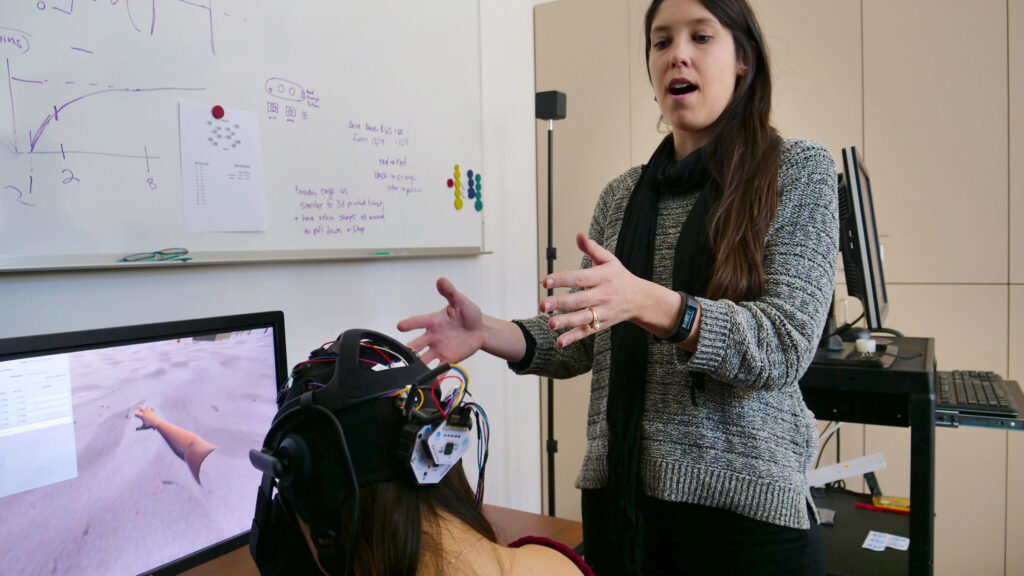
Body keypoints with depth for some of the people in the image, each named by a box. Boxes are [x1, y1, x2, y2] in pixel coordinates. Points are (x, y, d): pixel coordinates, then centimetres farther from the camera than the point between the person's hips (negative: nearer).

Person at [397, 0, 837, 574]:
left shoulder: (800, 170, -3)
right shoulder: (620, 195, 7)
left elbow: (786, 344, -16)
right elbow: (586, 344, 9)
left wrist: (647, 301, -32)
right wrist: (489, 333, -10)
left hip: (745, 502, -3)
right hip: (619, 491, 4)